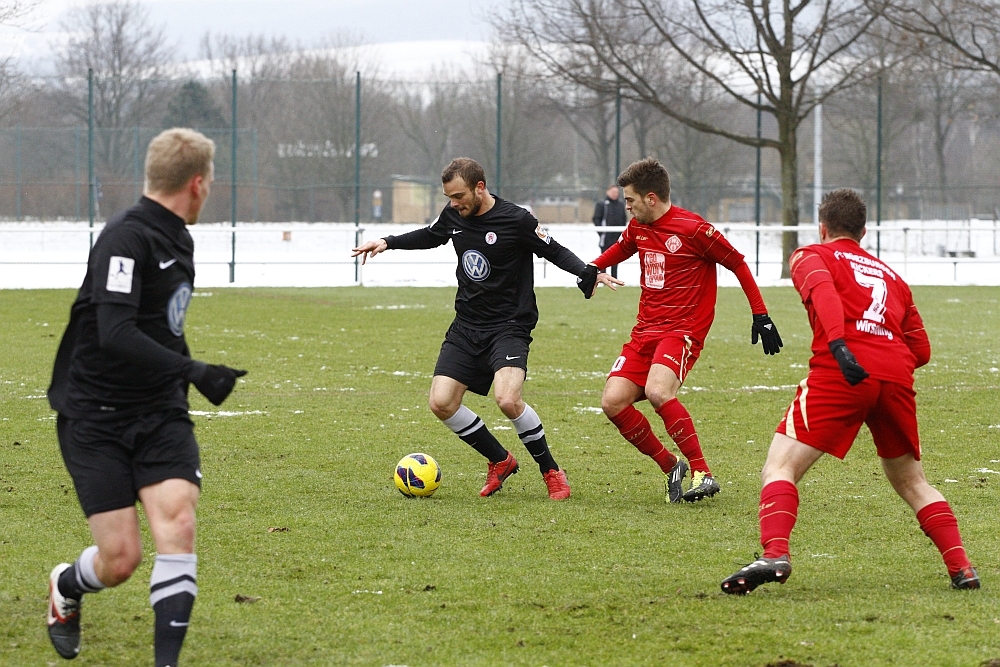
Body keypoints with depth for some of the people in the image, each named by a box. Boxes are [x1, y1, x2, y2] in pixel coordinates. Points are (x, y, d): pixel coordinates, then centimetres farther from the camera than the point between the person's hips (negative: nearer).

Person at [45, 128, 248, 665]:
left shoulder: (175, 238, 10)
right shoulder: (126, 238, -18)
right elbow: (116, 334, -29)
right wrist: (193, 371, -31)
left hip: (158, 410, 7)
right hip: (95, 415, -7)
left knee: (176, 521, -18)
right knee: (120, 559, -6)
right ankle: (64, 588, 30)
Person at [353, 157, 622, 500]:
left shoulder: (516, 220, -14)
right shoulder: (453, 216, 4)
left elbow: (556, 252, -5)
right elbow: (430, 236, 26)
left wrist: (588, 273, -23)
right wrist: (388, 242, 17)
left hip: (509, 327, -6)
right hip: (466, 327, 6)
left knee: (507, 399, -28)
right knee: (441, 403, -6)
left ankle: (551, 471, -7)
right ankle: (501, 460, 14)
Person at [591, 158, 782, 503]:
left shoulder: (693, 229, -13)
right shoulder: (637, 228, 10)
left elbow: (738, 264, -6)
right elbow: (620, 249, 34)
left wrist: (760, 316, -6)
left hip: (683, 330, -8)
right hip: (645, 331, 8)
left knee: (657, 391, -32)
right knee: (613, 402, -7)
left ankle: (702, 472, -24)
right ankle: (671, 467, 6)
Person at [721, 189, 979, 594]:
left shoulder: (811, 256, 17)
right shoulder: (890, 275, 31)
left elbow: (823, 291, -8)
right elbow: (921, 350, 26)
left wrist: (838, 344, -22)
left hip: (842, 373, -5)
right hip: (897, 377, 5)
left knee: (780, 466, -5)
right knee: (910, 482, 22)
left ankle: (774, 554, -28)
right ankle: (961, 568, 9)